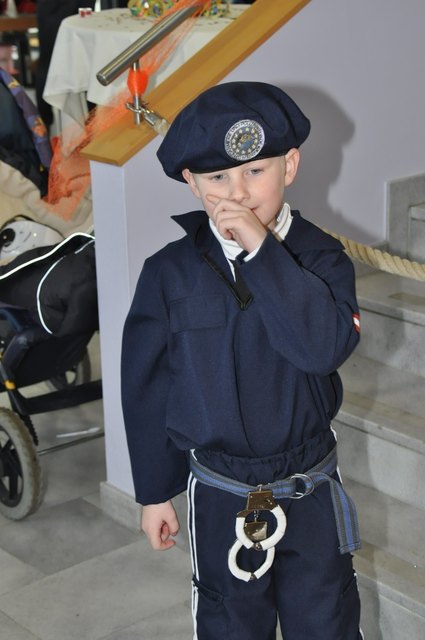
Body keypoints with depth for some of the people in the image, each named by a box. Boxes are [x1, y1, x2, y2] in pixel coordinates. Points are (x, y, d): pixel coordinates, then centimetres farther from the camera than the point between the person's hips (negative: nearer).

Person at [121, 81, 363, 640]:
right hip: (219, 495, 1)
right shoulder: (171, 272, -10)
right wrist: (155, 492, 4)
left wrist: (263, 249, -31)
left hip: (310, 490, 0)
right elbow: (147, 388, -2)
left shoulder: (319, 258, -10)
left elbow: (326, 345, -30)